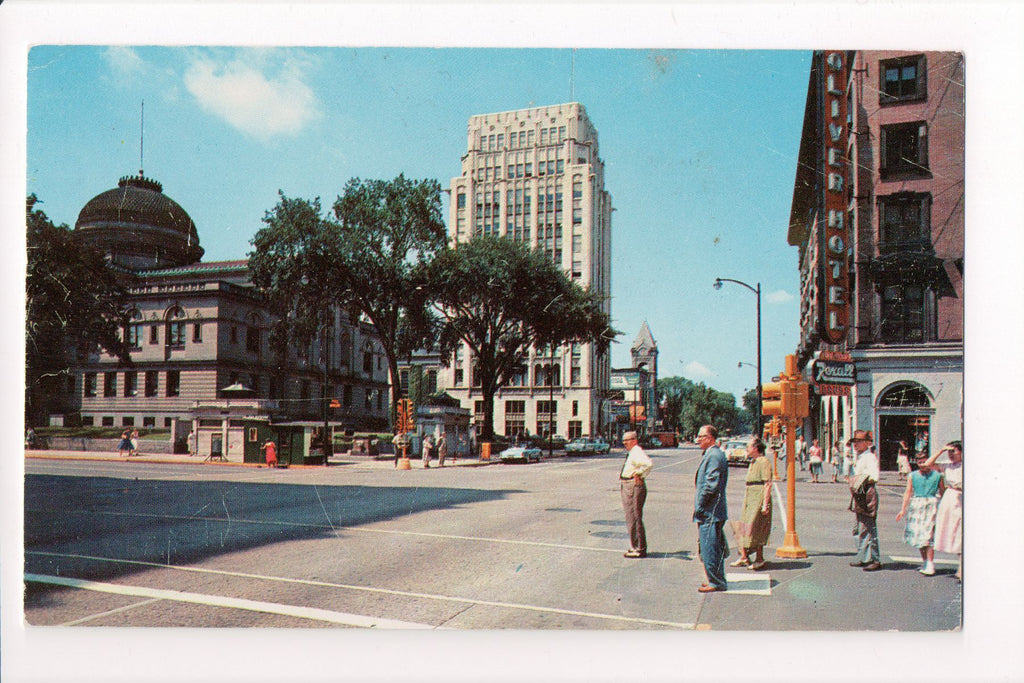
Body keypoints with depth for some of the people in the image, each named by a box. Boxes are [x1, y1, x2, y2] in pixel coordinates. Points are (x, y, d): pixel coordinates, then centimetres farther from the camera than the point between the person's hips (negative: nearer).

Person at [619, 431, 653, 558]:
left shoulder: (637, 452, -16)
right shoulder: (631, 453, 15)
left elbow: (649, 464, -34)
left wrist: (639, 475, -23)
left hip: (634, 486, -11)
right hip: (626, 486, 11)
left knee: (634, 518, -6)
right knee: (631, 518, 16)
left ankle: (639, 549, 0)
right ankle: (635, 547, 26)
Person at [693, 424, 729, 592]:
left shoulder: (714, 456, -17)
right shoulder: (709, 454, 15)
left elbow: (711, 485, -22)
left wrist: (700, 505, -14)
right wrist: (699, 503, 16)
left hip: (710, 511, -10)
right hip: (709, 511, 10)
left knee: (709, 548, -4)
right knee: (709, 548, 16)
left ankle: (716, 583, 5)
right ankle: (716, 580, 24)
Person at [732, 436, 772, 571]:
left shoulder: (764, 462, -12)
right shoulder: (753, 463, 17)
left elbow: (768, 484, -18)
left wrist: (765, 504, -22)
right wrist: (745, 500, 23)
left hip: (759, 501, -9)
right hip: (749, 500, 9)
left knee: (755, 528, -7)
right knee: (744, 527, 9)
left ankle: (759, 559, 3)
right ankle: (744, 557, 15)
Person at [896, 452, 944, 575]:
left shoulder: (937, 475, 2)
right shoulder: (913, 476, 7)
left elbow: (942, 492, 8)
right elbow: (908, 492, 5)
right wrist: (903, 509, -1)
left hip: (931, 505, -3)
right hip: (916, 504, 3)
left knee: (928, 534, -11)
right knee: (918, 533, 8)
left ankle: (930, 564, -10)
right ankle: (924, 562, 22)